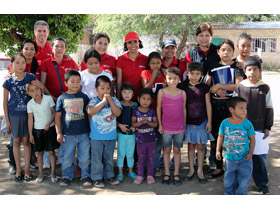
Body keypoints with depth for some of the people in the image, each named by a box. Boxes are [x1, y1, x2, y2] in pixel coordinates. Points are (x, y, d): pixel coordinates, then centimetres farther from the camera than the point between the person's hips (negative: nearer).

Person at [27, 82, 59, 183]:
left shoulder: (48, 98, -10)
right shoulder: (30, 104, -5)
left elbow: (54, 112, -3)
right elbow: (30, 119, 0)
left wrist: (49, 124, -14)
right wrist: (30, 134, 1)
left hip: (50, 128, -2)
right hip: (37, 130, 2)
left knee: (51, 151, 1)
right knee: (40, 152, 10)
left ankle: (53, 173, 13)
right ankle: (41, 173, 22)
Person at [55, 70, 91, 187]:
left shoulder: (83, 97, 4)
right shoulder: (62, 98, 1)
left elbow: (89, 114, 10)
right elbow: (57, 116, 2)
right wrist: (59, 133, -2)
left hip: (83, 133, 1)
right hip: (68, 134, 0)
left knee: (85, 157, 7)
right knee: (67, 158, 9)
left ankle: (86, 176, 22)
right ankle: (66, 176, 25)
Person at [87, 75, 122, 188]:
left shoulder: (114, 100, 2)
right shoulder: (94, 100, -7)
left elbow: (118, 113, -11)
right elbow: (90, 111, -25)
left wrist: (110, 100, -16)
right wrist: (103, 101, -23)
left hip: (111, 135, 3)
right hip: (97, 136, -3)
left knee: (109, 158, 17)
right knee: (97, 158, 6)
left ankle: (109, 176, 31)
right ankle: (97, 178, 19)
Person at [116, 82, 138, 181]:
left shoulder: (135, 105, 1)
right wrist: (120, 125, -16)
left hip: (132, 133, 1)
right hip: (121, 133, -1)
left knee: (130, 154, 10)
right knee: (121, 153, 6)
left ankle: (131, 171, 26)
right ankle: (120, 172, 19)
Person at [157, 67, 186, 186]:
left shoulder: (182, 93, 1)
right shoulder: (162, 92, -4)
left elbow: (184, 109, 6)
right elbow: (158, 108, 1)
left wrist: (184, 125, 7)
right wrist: (160, 125, -1)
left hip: (179, 127, 1)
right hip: (166, 127, -1)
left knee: (177, 150, 9)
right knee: (166, 150, 8)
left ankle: (176, 174, 19)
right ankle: (167, 174, 19)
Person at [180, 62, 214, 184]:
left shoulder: (204, 88, -2)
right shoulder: (184, 87, 0)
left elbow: (208, 105, 1)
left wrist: (209, 121, -1)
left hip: (201, 121, -1)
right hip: (188, 121, 1)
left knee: (200, 146, 6)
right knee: (191, 145, 11)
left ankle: (200, 171, 18)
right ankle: (191, 169, 23)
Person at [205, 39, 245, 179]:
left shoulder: (237, 67, 3)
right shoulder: (213, 67, 13)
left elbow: (238, 86, -10)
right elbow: (206, 86, 7)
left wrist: (219, 85, -11)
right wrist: (214, 90, -11)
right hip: (214, 105, 4)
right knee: (214, 136, 8)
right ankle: (219, 167, 21)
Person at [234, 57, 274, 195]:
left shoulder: (264, 88, 0)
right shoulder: (239, 87, -1)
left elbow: (269, 109, 5)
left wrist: (267, 128, 2)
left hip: (259, 128, 0)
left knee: (260, 156, 6)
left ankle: (262, 183, 22)